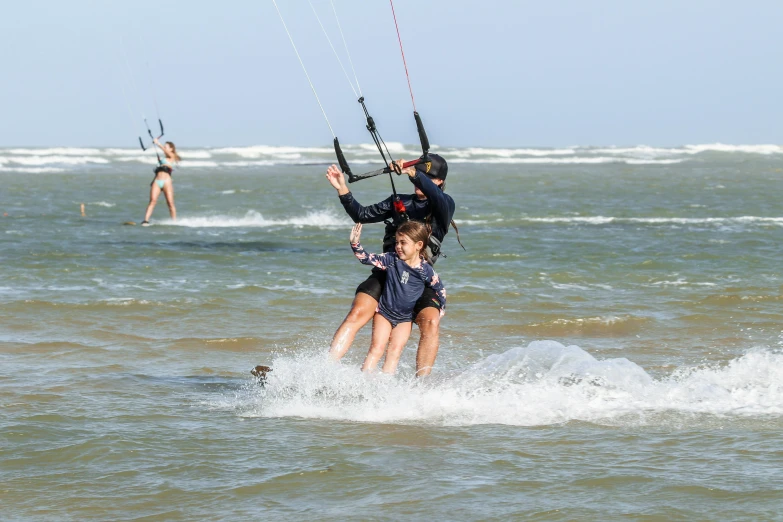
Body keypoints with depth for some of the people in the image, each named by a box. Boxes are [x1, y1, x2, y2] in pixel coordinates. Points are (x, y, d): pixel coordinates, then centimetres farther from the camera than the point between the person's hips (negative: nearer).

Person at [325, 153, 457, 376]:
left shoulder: (445, 205, 3)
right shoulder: (400, 202, 17)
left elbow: (437, 198, -21)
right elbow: (361, 215, 17)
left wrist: (412, 173, -35)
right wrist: (342, 190, 3)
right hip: (386, 273, 2)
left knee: (430, 323, -27)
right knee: (357, 313, -22)